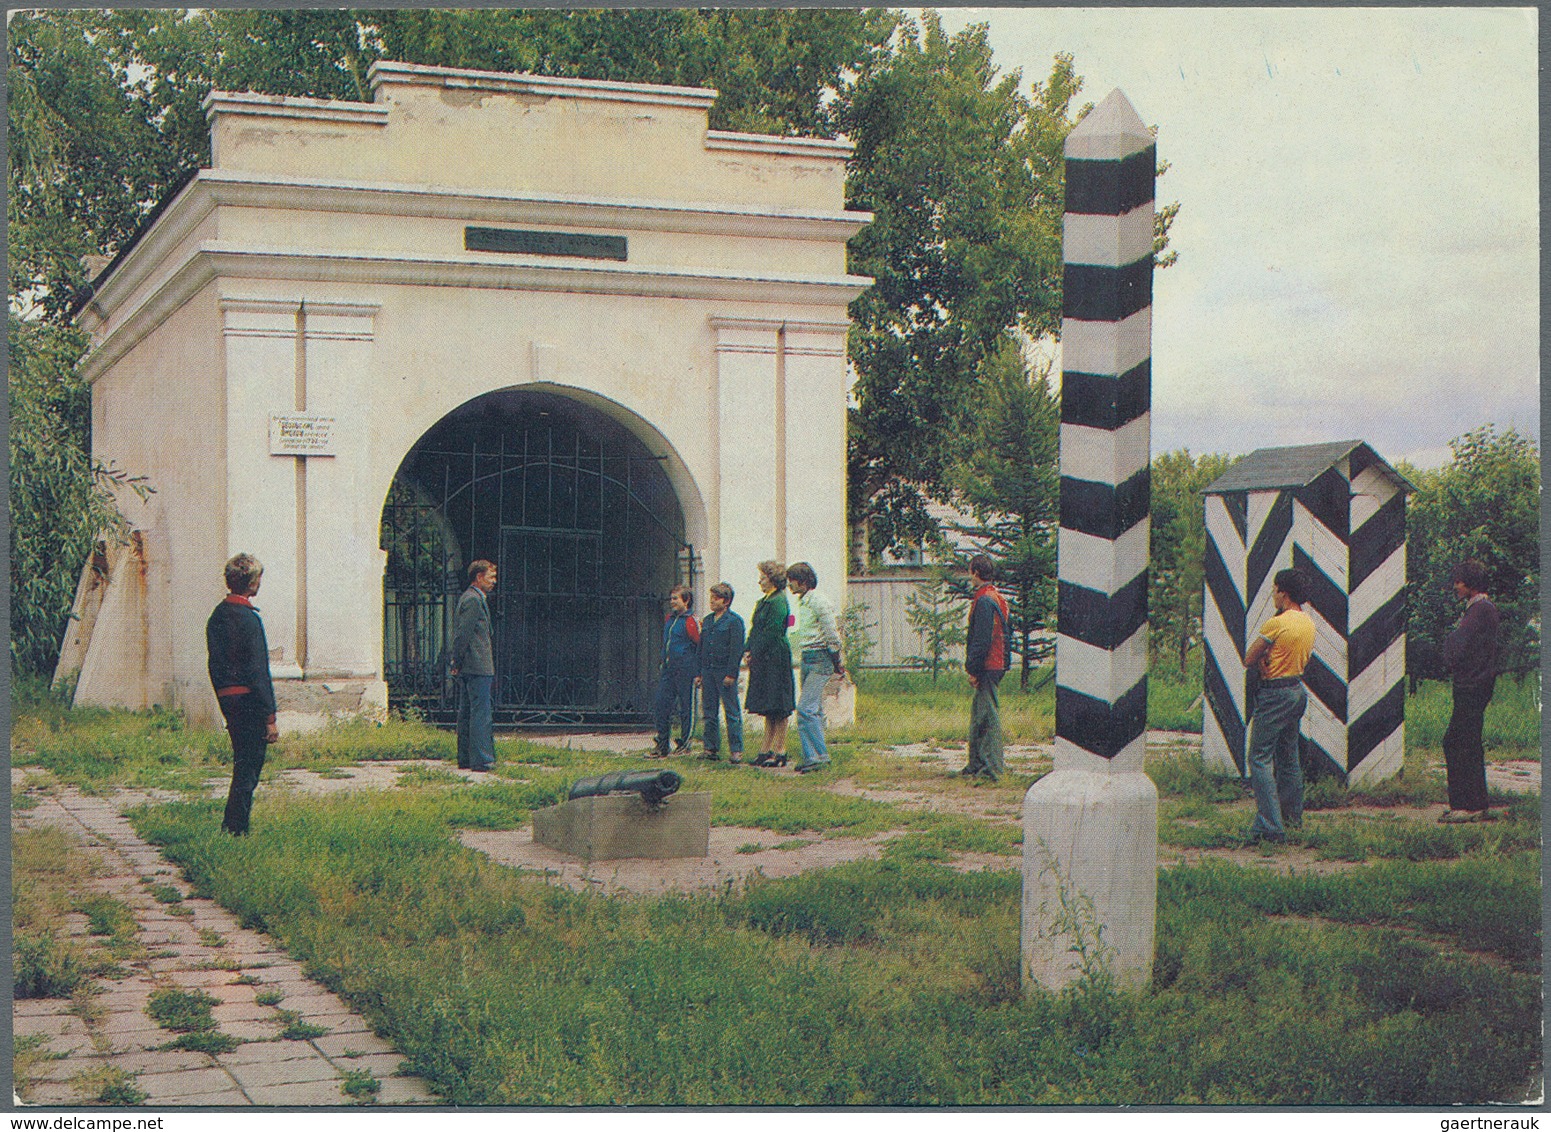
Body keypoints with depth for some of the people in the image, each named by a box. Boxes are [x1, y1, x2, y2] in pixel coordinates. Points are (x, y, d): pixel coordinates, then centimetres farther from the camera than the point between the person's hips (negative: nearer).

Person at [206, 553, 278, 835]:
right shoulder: (249, 619, -15)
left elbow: (215, 665, 16)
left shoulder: (216, 616, 11)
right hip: (248, 700, -9)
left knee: (243, 765, 18)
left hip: (227, 698, 9)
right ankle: (236, 829, -1)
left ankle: (231, 827, 22)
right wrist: (270, 717, -15)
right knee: (248, 769, -2)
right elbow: (258, 672, -17)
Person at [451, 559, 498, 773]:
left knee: (466, 713, 12)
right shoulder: (473, 600, -14)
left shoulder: (467, 598, 18)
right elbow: (462, 633, -18)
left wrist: (457, 663, 20)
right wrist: (458, 662, -13)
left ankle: (465, 758, 17)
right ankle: (481, 760, -8)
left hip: (467, 667, 10)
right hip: (477, 667, -10)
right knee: (481, 714, -8)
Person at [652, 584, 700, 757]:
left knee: (686, 709, 1)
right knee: (662, 705, 4)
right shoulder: (668, 619, 14)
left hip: (685, 671, -7)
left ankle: (684, 744, 9)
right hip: (668, 670, 7)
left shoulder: (690, 622, -9)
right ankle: (661, 746, 9)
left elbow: (700, 646, -10)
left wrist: (697, 672, -11)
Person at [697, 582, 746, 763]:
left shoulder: (734, 621, -5)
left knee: (732, 713, -4)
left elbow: (737, 649, -10)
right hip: (707, 671, 7)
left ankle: (736, 750, -2)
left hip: (725, 672, -7)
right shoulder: (707, 621, 16)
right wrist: (699, 673, 13)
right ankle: (711, 748, 14)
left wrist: (731, 674, -15)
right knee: (709, 712, 9)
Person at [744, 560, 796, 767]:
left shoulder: (778, 602, -12)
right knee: (769, 710, 11)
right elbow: (754, 630, 18)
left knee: (777, 708, -6)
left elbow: (771, 632, -17)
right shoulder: (764, 602, 18)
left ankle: (780, 751, -3)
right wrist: (748, 651, 5)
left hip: (774, 659, -10)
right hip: (762, 660, 10)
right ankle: (766, 750, 15)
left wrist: (755, 653, -13)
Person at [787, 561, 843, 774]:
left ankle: (816, 756, -13)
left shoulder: (819, 602, -14)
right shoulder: (802, 602, 15)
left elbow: (831, 635, -14)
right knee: (814, 710, 10)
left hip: (820, 660, -9)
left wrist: (836, 661, -7)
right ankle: (815, 756, 14)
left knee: (806, 708, -15)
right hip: (806, 659, 9)